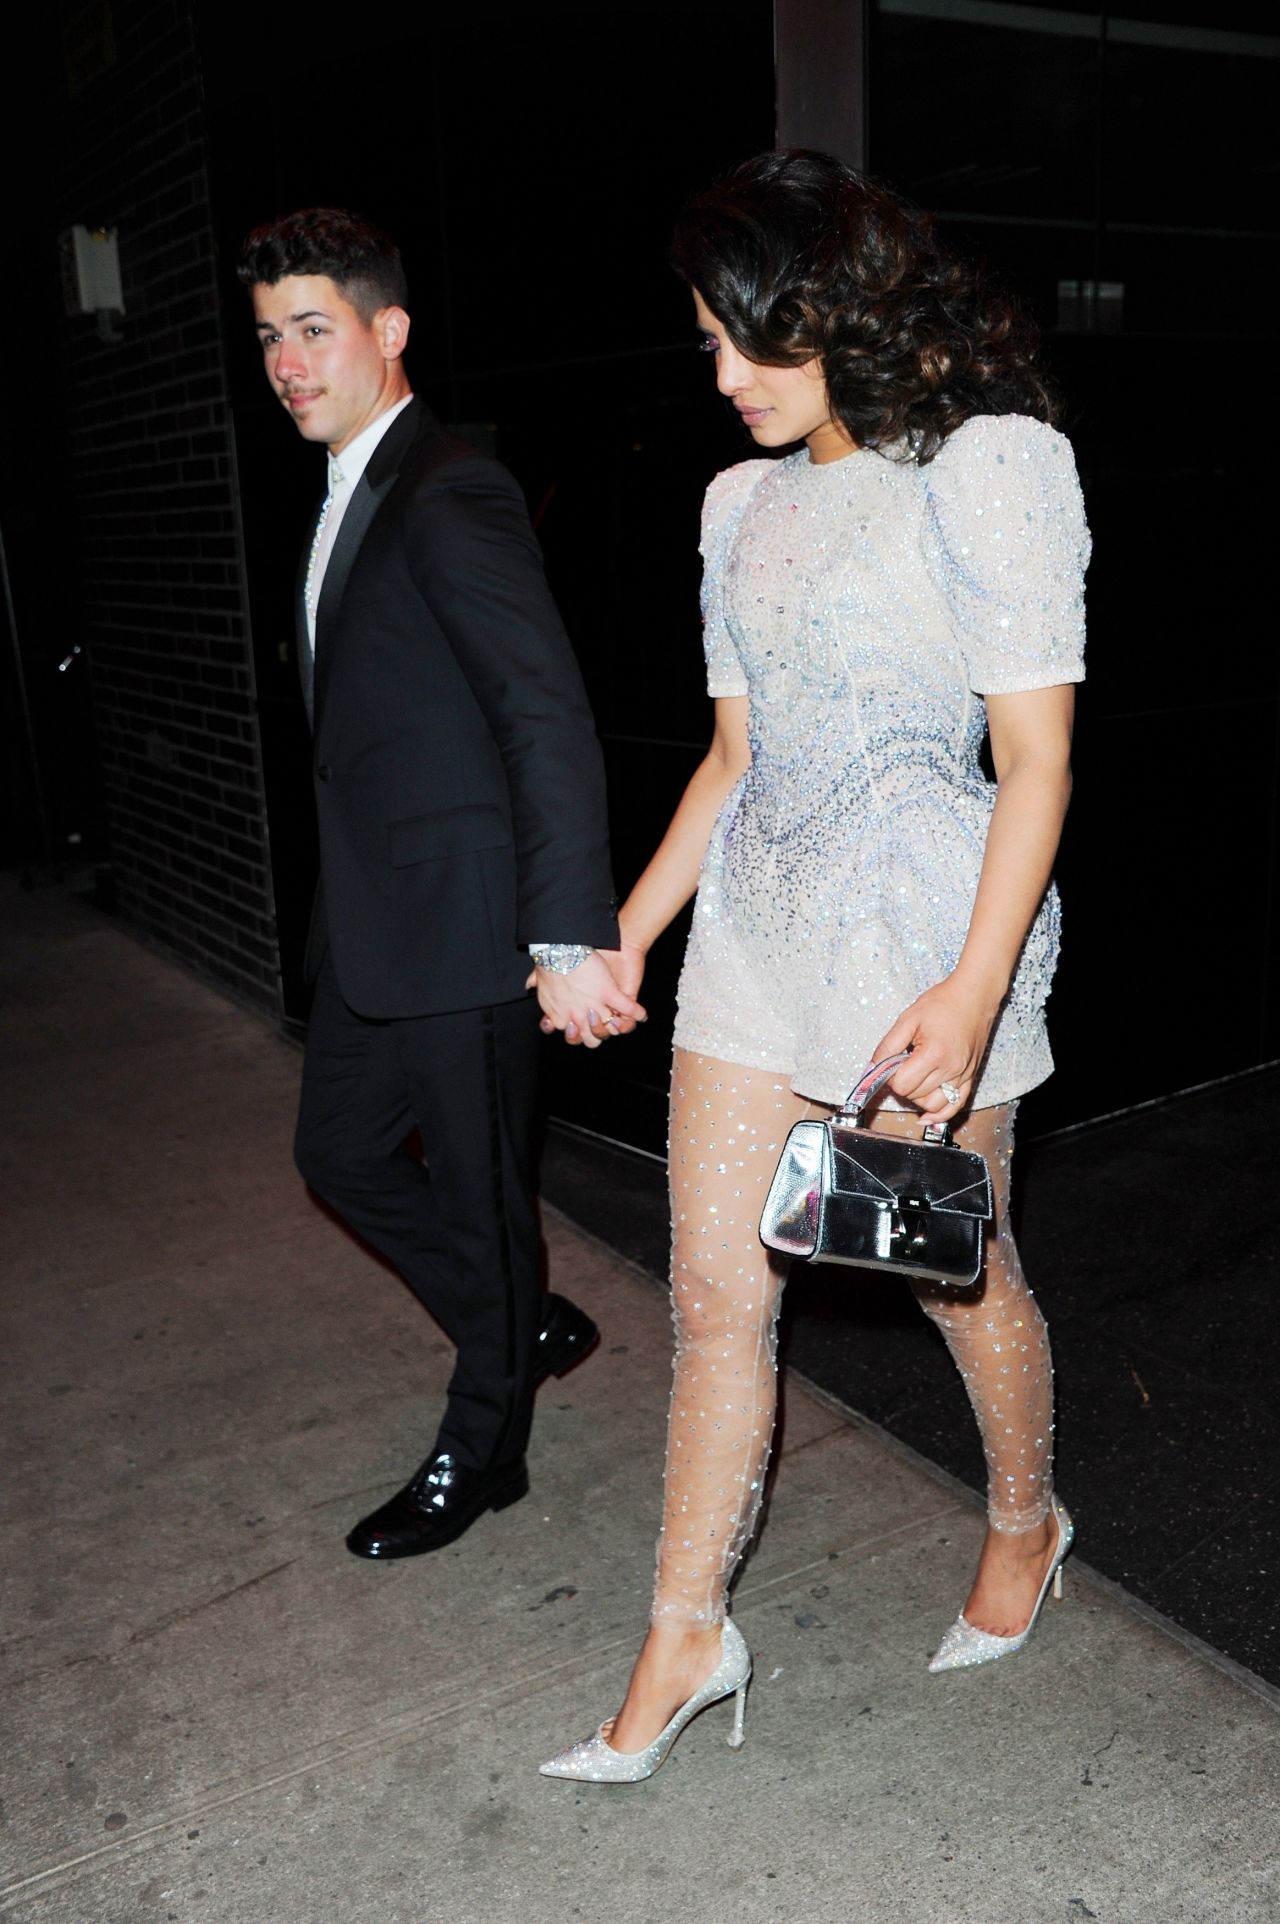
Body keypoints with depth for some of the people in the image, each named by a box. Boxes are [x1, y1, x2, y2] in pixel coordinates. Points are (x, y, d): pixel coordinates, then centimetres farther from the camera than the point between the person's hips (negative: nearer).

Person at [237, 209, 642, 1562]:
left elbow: (550, 718, -25)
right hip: (370, 922, 10)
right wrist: (346, 906, 20)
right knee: (341, 1153, 19)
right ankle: (527, 1330, 39)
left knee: (476, 1191, 7)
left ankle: (481, 1451, 28)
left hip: (462, 924, -10)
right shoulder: (346, 501, 14)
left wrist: (570, 938, -31)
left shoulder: (448, 495, -16)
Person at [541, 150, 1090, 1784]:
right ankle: (685, 1639, 22)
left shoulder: (990, 467, -8)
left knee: (959, 1270, 12)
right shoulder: (745, 501, 11)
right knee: (716, 1288, 7)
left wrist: (975, 990, -21)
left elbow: (1036, 758, -12)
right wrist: (629, 935, 12)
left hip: (926, 927, -6)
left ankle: (1026, 1522, 42)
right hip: (755, 919, 6)